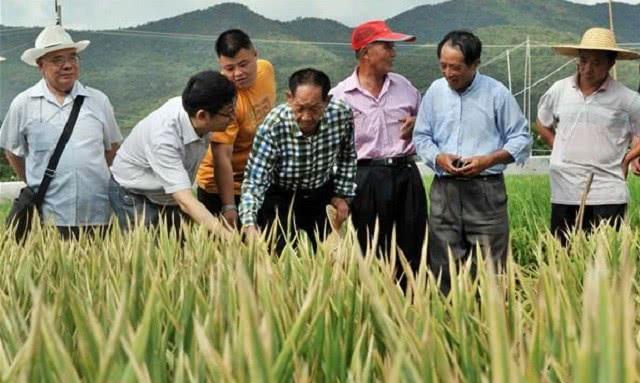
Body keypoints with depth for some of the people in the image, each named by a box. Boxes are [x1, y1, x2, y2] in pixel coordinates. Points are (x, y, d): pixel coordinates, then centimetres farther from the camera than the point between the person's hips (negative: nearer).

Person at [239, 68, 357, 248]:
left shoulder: (342, 114, -20)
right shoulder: (273, 126, -30)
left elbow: (347, 157, 1)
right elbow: (254, 181, -31)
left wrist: (343, 194, 1)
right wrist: (250, 225, -43)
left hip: (320, 196, 3)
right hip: (280, 198, -3)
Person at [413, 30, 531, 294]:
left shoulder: (497, 93, -2)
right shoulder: (435, 92, 7)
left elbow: (521, 139, 1)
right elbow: (421, 136, 14)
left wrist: (488, 160, -13)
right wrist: (438, 158, -7)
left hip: (485, 190, -3)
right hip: (444, 190, 3)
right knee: (443, 266, 5)